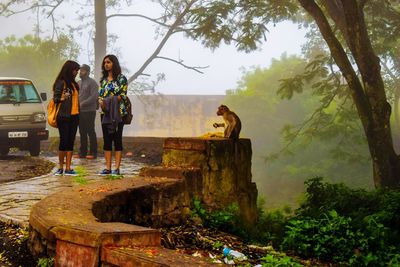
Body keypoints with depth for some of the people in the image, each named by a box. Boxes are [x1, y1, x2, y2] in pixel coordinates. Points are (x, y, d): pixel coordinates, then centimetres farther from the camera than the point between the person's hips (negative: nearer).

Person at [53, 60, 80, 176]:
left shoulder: (74, 84, 17)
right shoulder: (61, 83, -6)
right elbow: (55, 99, -7)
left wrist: (78, 115, 17)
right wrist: (62, 98, -27)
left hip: (74, 116, 7)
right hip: (64, 116, -7)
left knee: (71, 142, 4)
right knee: (64, 141, -4)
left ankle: (68, 168, 4)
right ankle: (60, 167, 5)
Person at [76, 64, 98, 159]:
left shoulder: (92, 83, -7)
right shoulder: (79, 83, 17)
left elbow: (94, 97, -17)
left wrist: (82, 104, -21)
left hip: (89, 111, -7)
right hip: (80, 111, 7)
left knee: (90, 132, -5)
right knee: (82, 132, 10)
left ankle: (93, 153, -1)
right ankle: (82, 152, 15)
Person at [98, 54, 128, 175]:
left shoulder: (121, 78, -2)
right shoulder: (103, 79, 15)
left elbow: (123, 95, -9)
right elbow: (100, 94, 15)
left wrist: (110, 101, -21)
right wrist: (100, 101, -7)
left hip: (117, 112, -6)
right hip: (105, 112, 6)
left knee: (117, 139, -5)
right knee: (107, 140, 5)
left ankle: (117, 168, -5)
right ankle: (107, 167, 9)